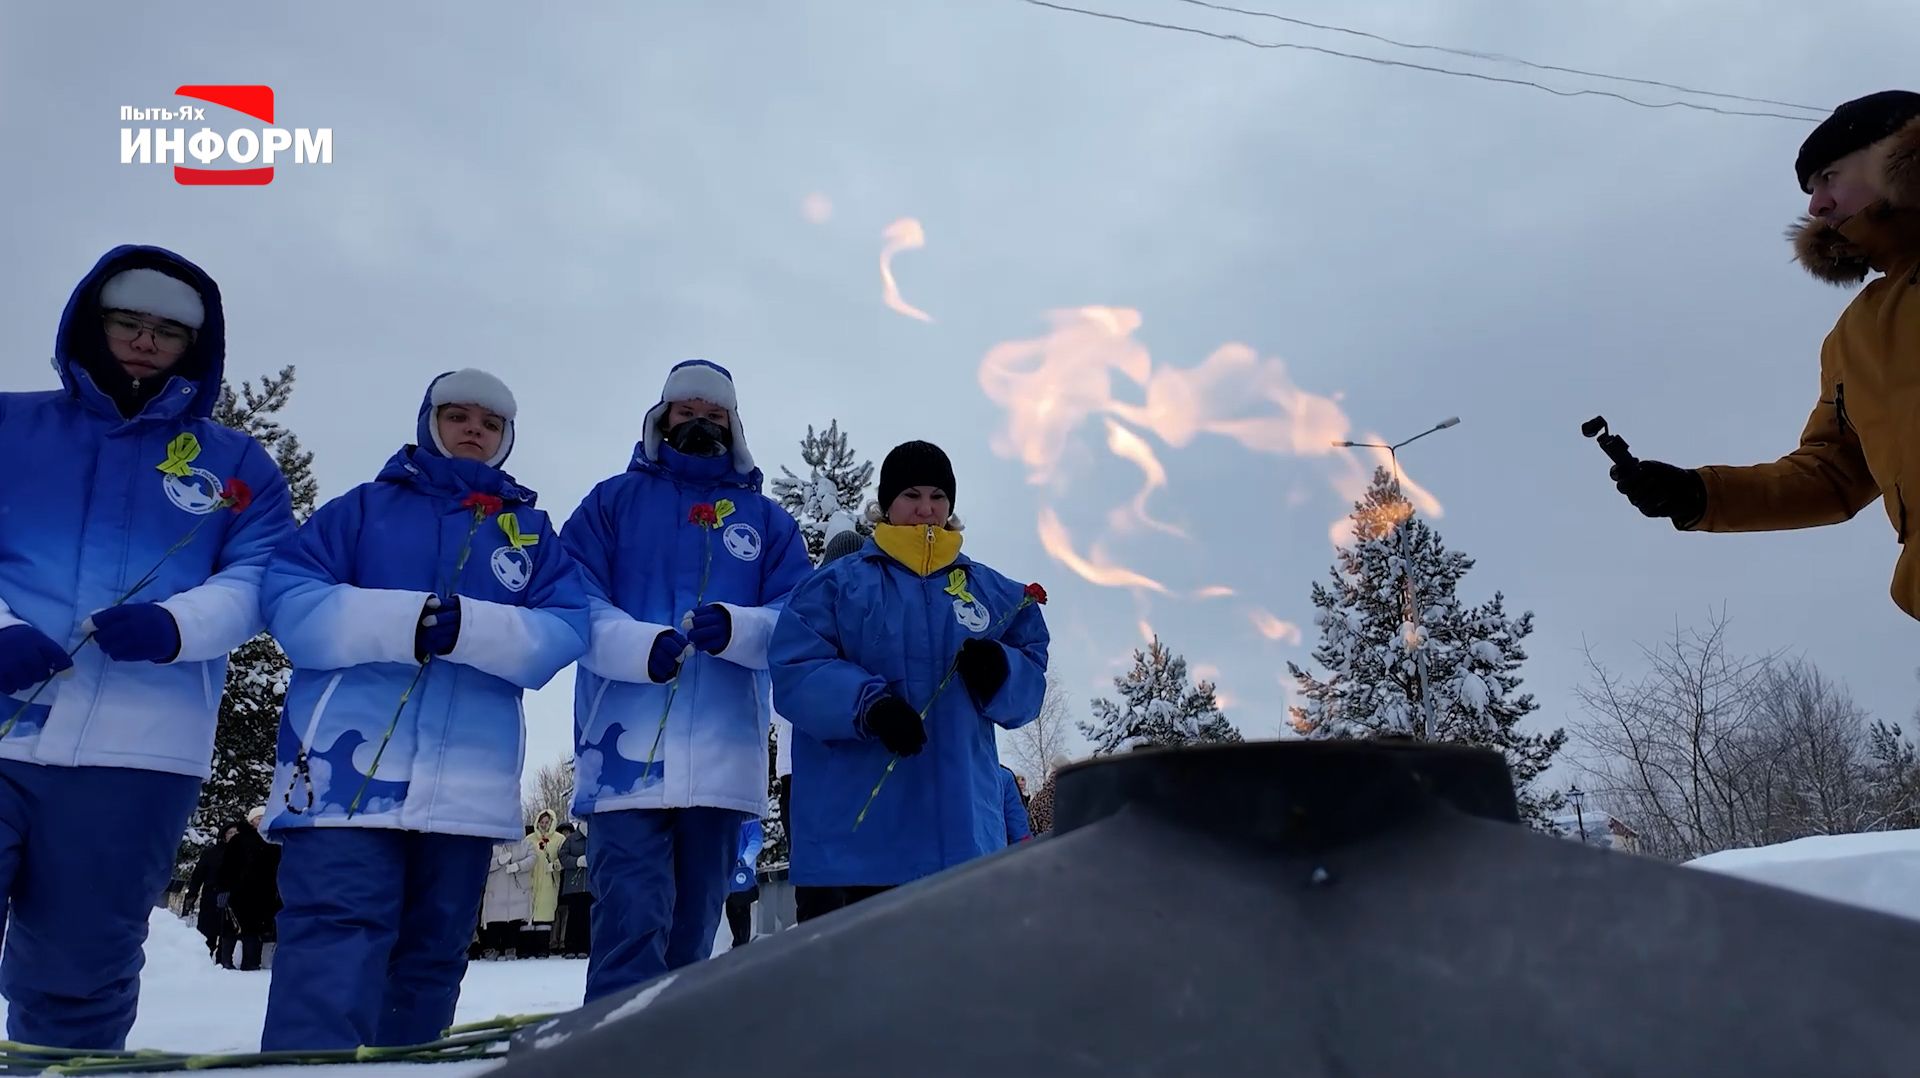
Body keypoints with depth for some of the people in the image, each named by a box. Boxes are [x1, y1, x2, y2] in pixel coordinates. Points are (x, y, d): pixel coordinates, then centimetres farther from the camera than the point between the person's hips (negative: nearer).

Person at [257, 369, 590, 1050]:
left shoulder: (532, 530, 16)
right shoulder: (364, 508, 12)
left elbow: (564, 632, 1)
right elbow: (290, 601, -1)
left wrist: (468, 625, -18)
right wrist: (410, 620, -17)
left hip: (469, 779, 3)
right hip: (349, 765, -2)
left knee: (432, 958, 10)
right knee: (334, 949, -14)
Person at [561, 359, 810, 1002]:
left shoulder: (767, 519, 17)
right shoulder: (615, 500, 12)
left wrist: (735, 628, -17)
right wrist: (643, 645, -20)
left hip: (724, 757, 3)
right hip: (628, 749, -2)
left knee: (692, 929, 11)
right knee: (634, 923, -12)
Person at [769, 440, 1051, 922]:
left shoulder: (993, 591, 16)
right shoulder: (835, 584, 6)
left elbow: (1027, 688, 10)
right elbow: (796, 671, -6)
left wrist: (998, 672, -13)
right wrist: (868, 704, -23)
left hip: (960, 825, 3)